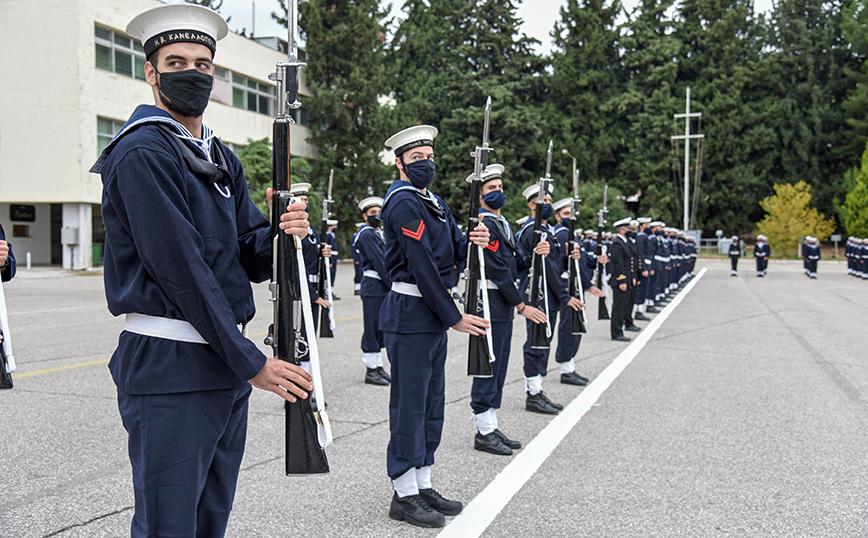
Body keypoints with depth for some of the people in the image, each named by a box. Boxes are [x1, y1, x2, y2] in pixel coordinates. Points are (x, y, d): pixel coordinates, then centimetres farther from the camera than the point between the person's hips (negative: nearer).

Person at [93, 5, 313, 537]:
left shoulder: (223, 158, 16)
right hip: (170, 370, -8)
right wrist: (250, 362, -16)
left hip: (229, 366, 8)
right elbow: (182, 270, -17)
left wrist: (281, 234, -13)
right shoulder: (141, 153, -11)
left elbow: (253, 259, 11)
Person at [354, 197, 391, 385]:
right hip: (373, 288, -9)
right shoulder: (366, 234, -11)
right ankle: (371, 371, 2)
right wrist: (393, 285, -15)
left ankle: (378, 367, 20)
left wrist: (392, 285, 8)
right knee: (373, 328, -4)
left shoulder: (378, 233, 19)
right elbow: (378, 262, -16)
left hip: (382, 288, 9)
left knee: (380, 328, 13)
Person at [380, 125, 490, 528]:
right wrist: (454, 318, -16)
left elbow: (456, 252, 12)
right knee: (409, 402, -3)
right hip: (410, 315, -9)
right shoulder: (404, 203, -13)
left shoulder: (435, 202, 17)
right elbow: (422, 266, -18)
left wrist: (475, 241, -12)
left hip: (433, 314, 10)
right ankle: (404, 495, 7)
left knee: (431, 401, 14)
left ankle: (422, 485, 24)